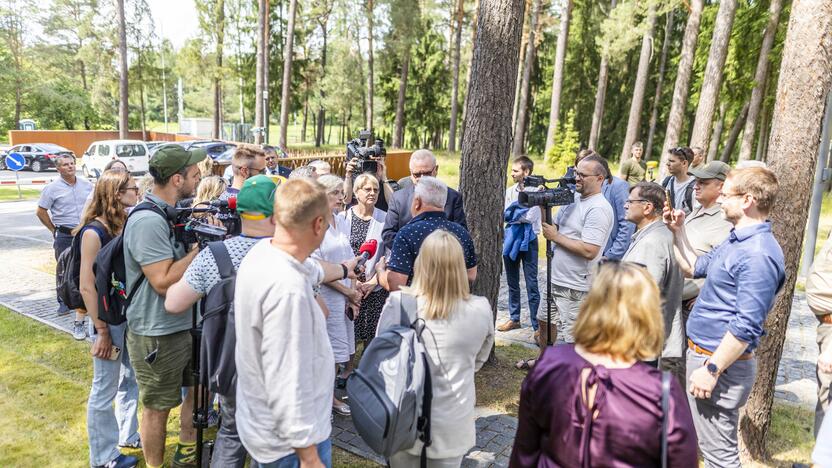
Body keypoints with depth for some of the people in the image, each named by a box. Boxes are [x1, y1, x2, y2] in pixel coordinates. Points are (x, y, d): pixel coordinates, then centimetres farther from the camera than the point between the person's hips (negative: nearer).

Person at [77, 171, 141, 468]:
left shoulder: (128, 225, 2)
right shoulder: (94, 232, -17)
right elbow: (86, 286, -18)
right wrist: (101, 331, -17)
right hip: (109, 318, -7)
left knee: (132, 379, 19)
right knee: (105, 389, 8)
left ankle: (129, 435, 39)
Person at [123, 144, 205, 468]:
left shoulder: (172, 212, 5)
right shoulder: (147, 221, -24)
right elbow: (164, 281, -27)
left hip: (187, 324, 9)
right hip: (158, 334, -9)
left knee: (198, 387, 22)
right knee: (157, 407, 9)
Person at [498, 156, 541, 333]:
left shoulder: (536, 191, -9)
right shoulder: (509, 191, 7)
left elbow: (530, 217, -19)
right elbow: (506, 214, 0)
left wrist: (513, 214, -9)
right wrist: (521, 213, -14)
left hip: (528, 241, -5)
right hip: (511, 239, 5)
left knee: (532, 285, -3)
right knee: (512, 283, 14)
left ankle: (536, 325, 4)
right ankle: (514, 318, 27)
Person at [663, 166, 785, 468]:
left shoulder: (758, 254, -23)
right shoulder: (737, 241, 10)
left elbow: (746, 326, -26)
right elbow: (694, 269, 24)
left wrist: (712, 369, -23)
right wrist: (678, 232, 14)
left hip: (719, 362, -10)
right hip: (701, 352, 10)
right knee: (710, 444, 23)